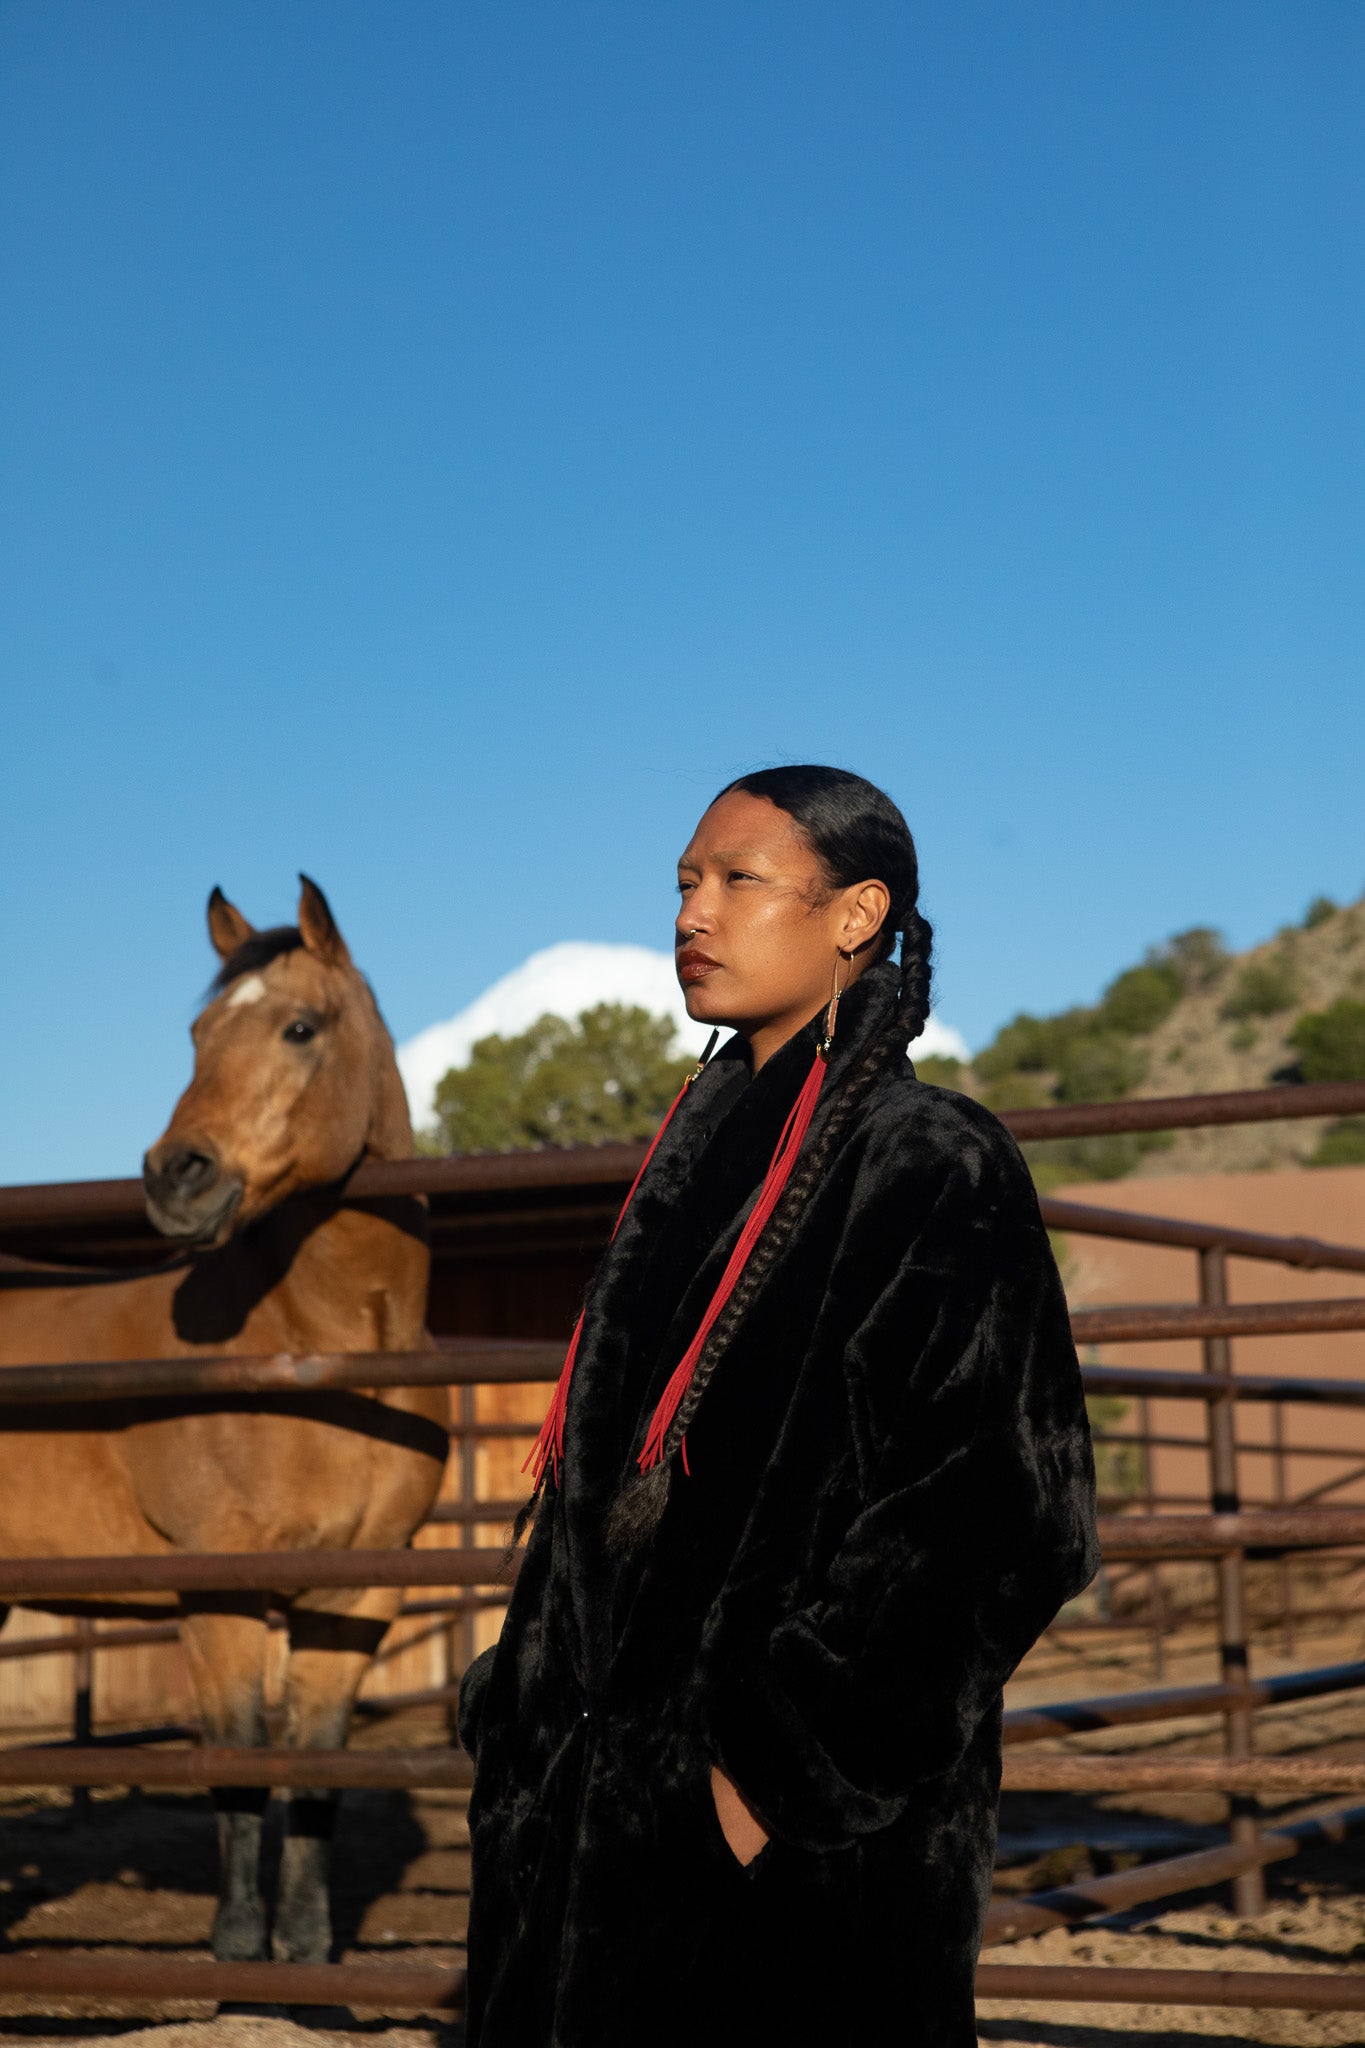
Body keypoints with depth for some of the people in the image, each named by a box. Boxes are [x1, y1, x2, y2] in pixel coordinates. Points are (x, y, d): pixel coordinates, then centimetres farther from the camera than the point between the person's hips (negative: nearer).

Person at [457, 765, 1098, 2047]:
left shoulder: (930, 1164, -10)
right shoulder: (702, 1152, 13)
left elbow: (984, 1516, -17)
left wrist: (783, 1758, -19)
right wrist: (524, 1708, 12)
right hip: (614, 1792, 7)